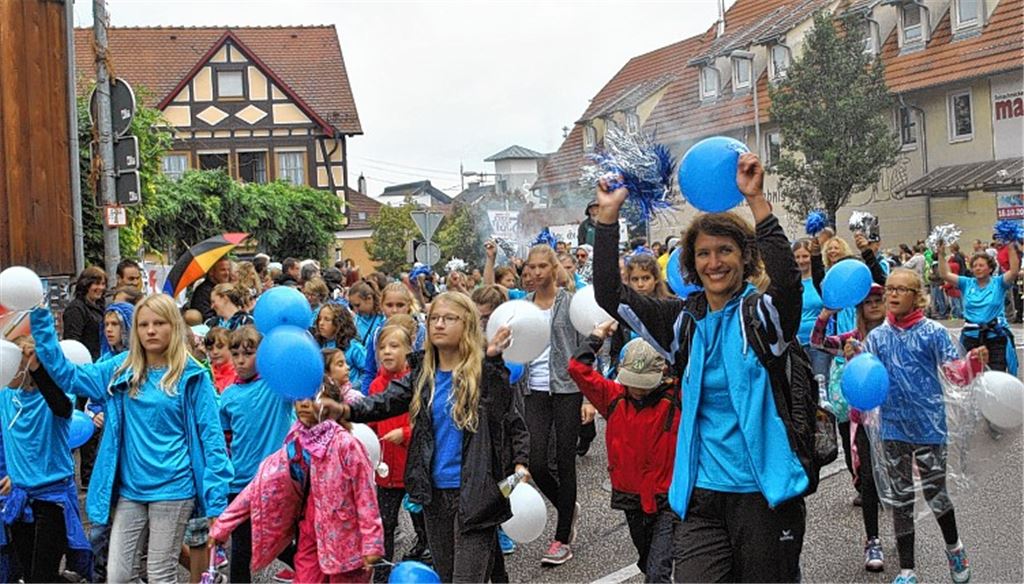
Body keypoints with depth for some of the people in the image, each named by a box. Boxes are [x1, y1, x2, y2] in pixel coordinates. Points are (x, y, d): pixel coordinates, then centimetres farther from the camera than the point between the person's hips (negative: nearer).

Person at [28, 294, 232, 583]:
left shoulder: (192, 376, -7)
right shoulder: (122, 369, 4)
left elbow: (211, 438, -8)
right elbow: (66, 373, 5)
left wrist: (217, 504, -12)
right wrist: (40, 318, -2)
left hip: (172, 489, -4)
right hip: (129, 489, 4)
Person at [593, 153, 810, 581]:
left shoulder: (764, 314, -4)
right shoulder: (684, 321, 6)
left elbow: (789, 280, -26)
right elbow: (609, 295, 1)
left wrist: (756, 201, -31)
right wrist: (608, 215, -6)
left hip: (766, 494, -3)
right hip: (702, 496, 3)